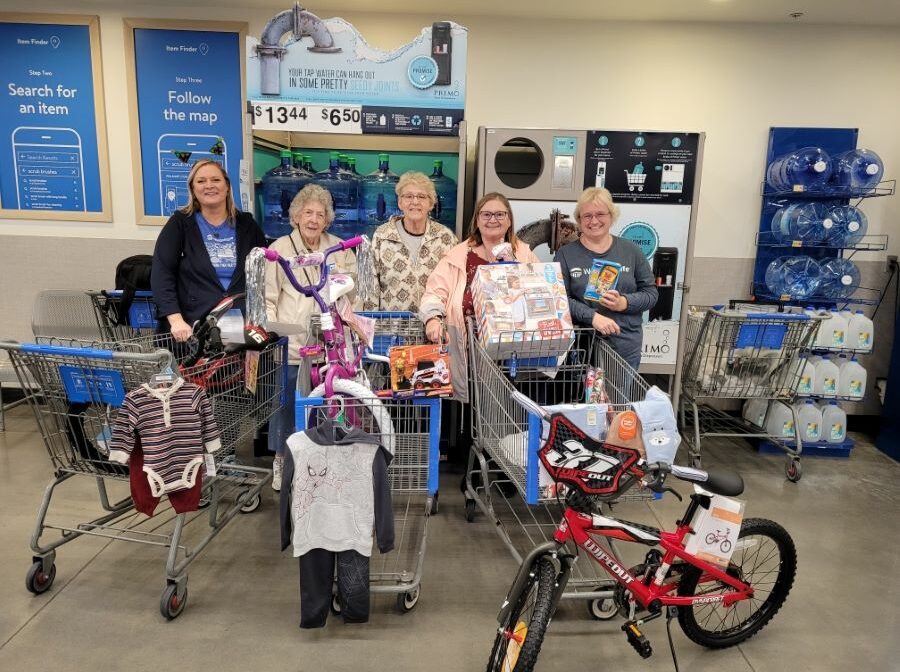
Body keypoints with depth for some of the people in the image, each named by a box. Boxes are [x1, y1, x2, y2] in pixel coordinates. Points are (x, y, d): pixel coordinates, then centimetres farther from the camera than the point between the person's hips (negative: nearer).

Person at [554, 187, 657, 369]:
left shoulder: (631, 251, 5)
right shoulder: (565, 254, 1)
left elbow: (651, 293, 6)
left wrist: (624, 303, -14)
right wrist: (592, 316, -22)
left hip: (626, 346, 2)